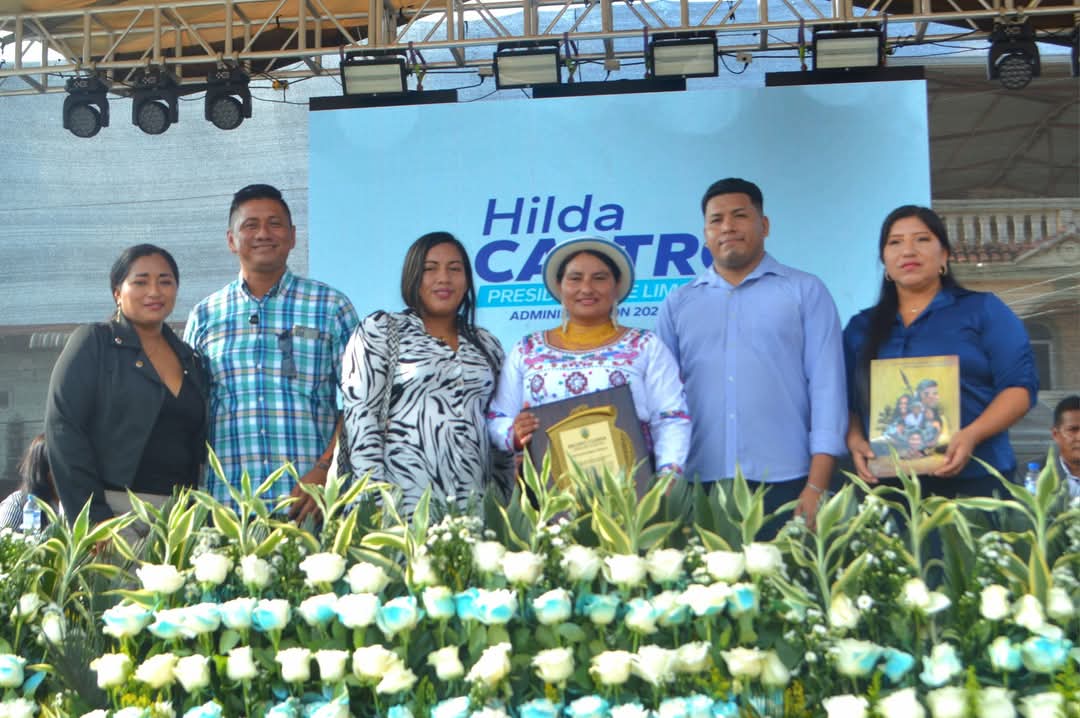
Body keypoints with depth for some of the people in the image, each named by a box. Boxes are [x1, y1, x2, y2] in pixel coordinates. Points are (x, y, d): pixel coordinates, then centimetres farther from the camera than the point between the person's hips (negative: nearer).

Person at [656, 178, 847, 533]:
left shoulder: (805, 292, 6)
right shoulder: (677, 304, 12)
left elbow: (827, 387, -1)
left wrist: (817, 485, -9)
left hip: (784, 484, -2)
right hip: (698, 487, 2)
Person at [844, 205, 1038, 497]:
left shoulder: (983, 309, 6)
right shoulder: (860, 327, 15)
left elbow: (1020, 386, -2)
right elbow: (847, 402, 14)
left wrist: (972, 435, -17)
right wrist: (855, 441, -8)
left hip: (975, 480, -2)